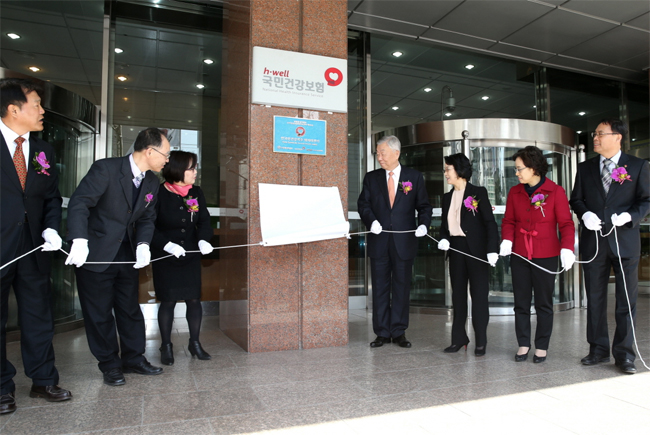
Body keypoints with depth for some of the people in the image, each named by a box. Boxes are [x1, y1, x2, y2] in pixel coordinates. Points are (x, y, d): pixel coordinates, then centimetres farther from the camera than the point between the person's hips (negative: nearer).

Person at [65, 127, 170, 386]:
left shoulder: (151, 182, 3)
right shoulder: (106, 169, -17)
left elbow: (147, 218, 5)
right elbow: (79, 203, -23)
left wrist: (143, 245, -13)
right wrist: (80, 242, -35)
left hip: (127, 254, 6)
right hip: (95, 255, -6)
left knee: (131, 308, 13)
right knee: (100, 312, 5)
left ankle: (134, 359, 28)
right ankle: (110, 365, 21)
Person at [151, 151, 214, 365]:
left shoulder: (196, 192, -1)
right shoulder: (159, 194, -14)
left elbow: (204, 221, 0)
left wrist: (203, 240, -18)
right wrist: (167, 245, -25)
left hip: (191, 256, 4)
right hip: (165, 257, -3)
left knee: (194, 299, 4)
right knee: (168, 300, 3)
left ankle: (194, 343, 20)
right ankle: (166, 346, 20)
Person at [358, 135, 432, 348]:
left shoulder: (414, 177, 5)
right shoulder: (371, 178, 8)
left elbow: (424, 206, 6)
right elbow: (363, 204, 4)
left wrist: (424, 224, -12)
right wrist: (371, 220, -15)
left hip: (404, 241, -1)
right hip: (379, 242, 1)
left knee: (402, 286, 6)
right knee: (380, 287, 6)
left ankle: (399, 332, 19)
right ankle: (382, 332, 17)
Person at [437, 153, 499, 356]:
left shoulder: (478, 193, -5)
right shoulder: (447, 197, 12)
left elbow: (490, 222, -9)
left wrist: (492, 250, -18)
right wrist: (444, 239, -7)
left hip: (476, 250, -5)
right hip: (456, 249, 6)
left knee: (479, 294, 2)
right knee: (458, 294, 10)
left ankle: (481, 341, 13)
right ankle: (459, 338, 21)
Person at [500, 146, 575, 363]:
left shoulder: (555, 192, -4)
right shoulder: (514, 192, 5)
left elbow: (566, 223, -6)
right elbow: (508, 221, 7)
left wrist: (567, 248, -19)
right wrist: (507, 240, -11)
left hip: (546, 257, -3)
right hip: (519, 256, 3)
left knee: (544, 303, 7)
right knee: (521, 302, 8)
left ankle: (542, 347, 20)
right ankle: (523, 344, 21)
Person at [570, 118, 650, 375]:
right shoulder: (585, 168, 10)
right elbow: (576, 199, 10)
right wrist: (584, 214, -10)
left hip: (625, 241, -2)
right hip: (593, 241, 3)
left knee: (626, 300, 3)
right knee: (595, 298, 9)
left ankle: (624, 355, 14)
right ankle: (598, 350, 21)